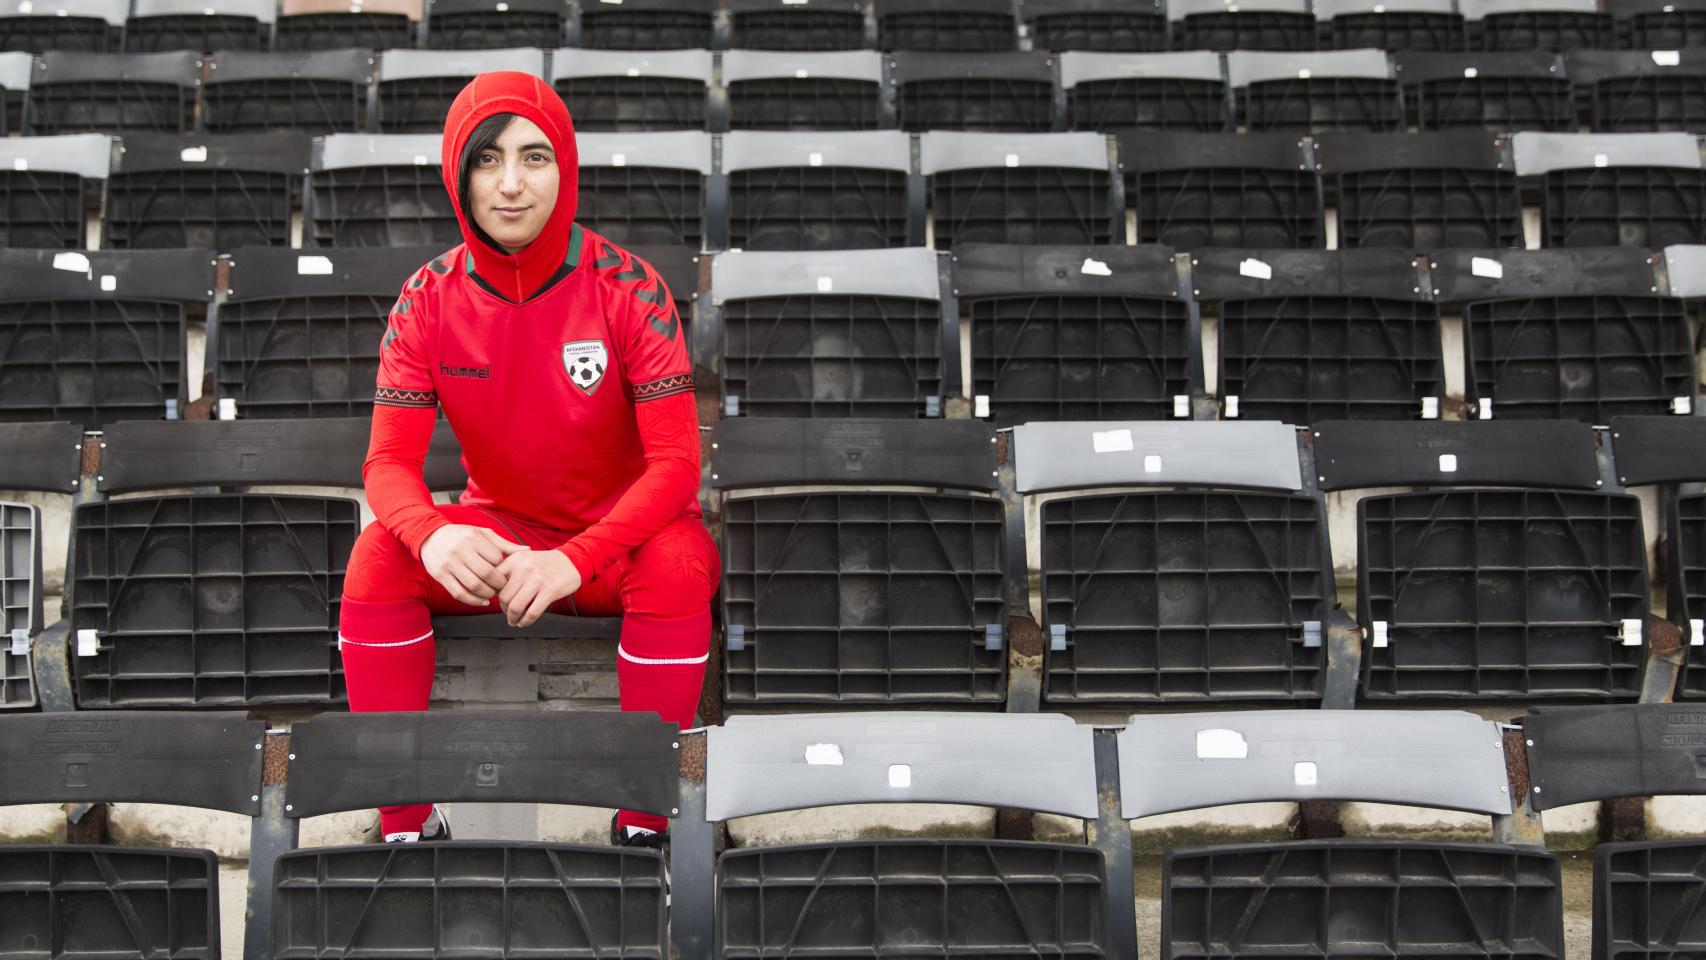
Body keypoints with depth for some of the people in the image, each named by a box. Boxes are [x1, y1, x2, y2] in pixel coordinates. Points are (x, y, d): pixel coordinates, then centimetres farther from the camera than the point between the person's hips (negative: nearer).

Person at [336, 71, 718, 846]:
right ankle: (406, 823, -16)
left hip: (621, 535, -2)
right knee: (379, 557, -25)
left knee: (678, 564, -35)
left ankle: (643, 825, -21)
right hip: (497, 534, 3)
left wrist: (574, 560, -37)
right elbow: (389, 461, -12)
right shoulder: (428, 301, -9)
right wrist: (433, 535, -37)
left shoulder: (626, 288, -17)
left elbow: (675, 461, -21)